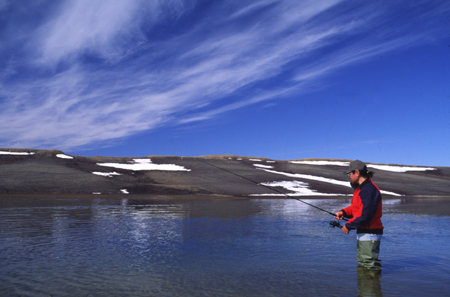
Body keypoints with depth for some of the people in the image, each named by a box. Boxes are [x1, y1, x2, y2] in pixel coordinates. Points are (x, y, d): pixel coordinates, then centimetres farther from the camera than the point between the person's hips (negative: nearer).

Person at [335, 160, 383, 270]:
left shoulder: (369, 189, -21)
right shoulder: (360, 188, 13)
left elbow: (365, 215, -26)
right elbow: (356, 207, 20)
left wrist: (348, 225, -17)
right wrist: (344, 212, 2)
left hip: (370, 234, -11)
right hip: (362, 233, 11)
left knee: (370, 265, -5)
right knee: (361, 264, 20)